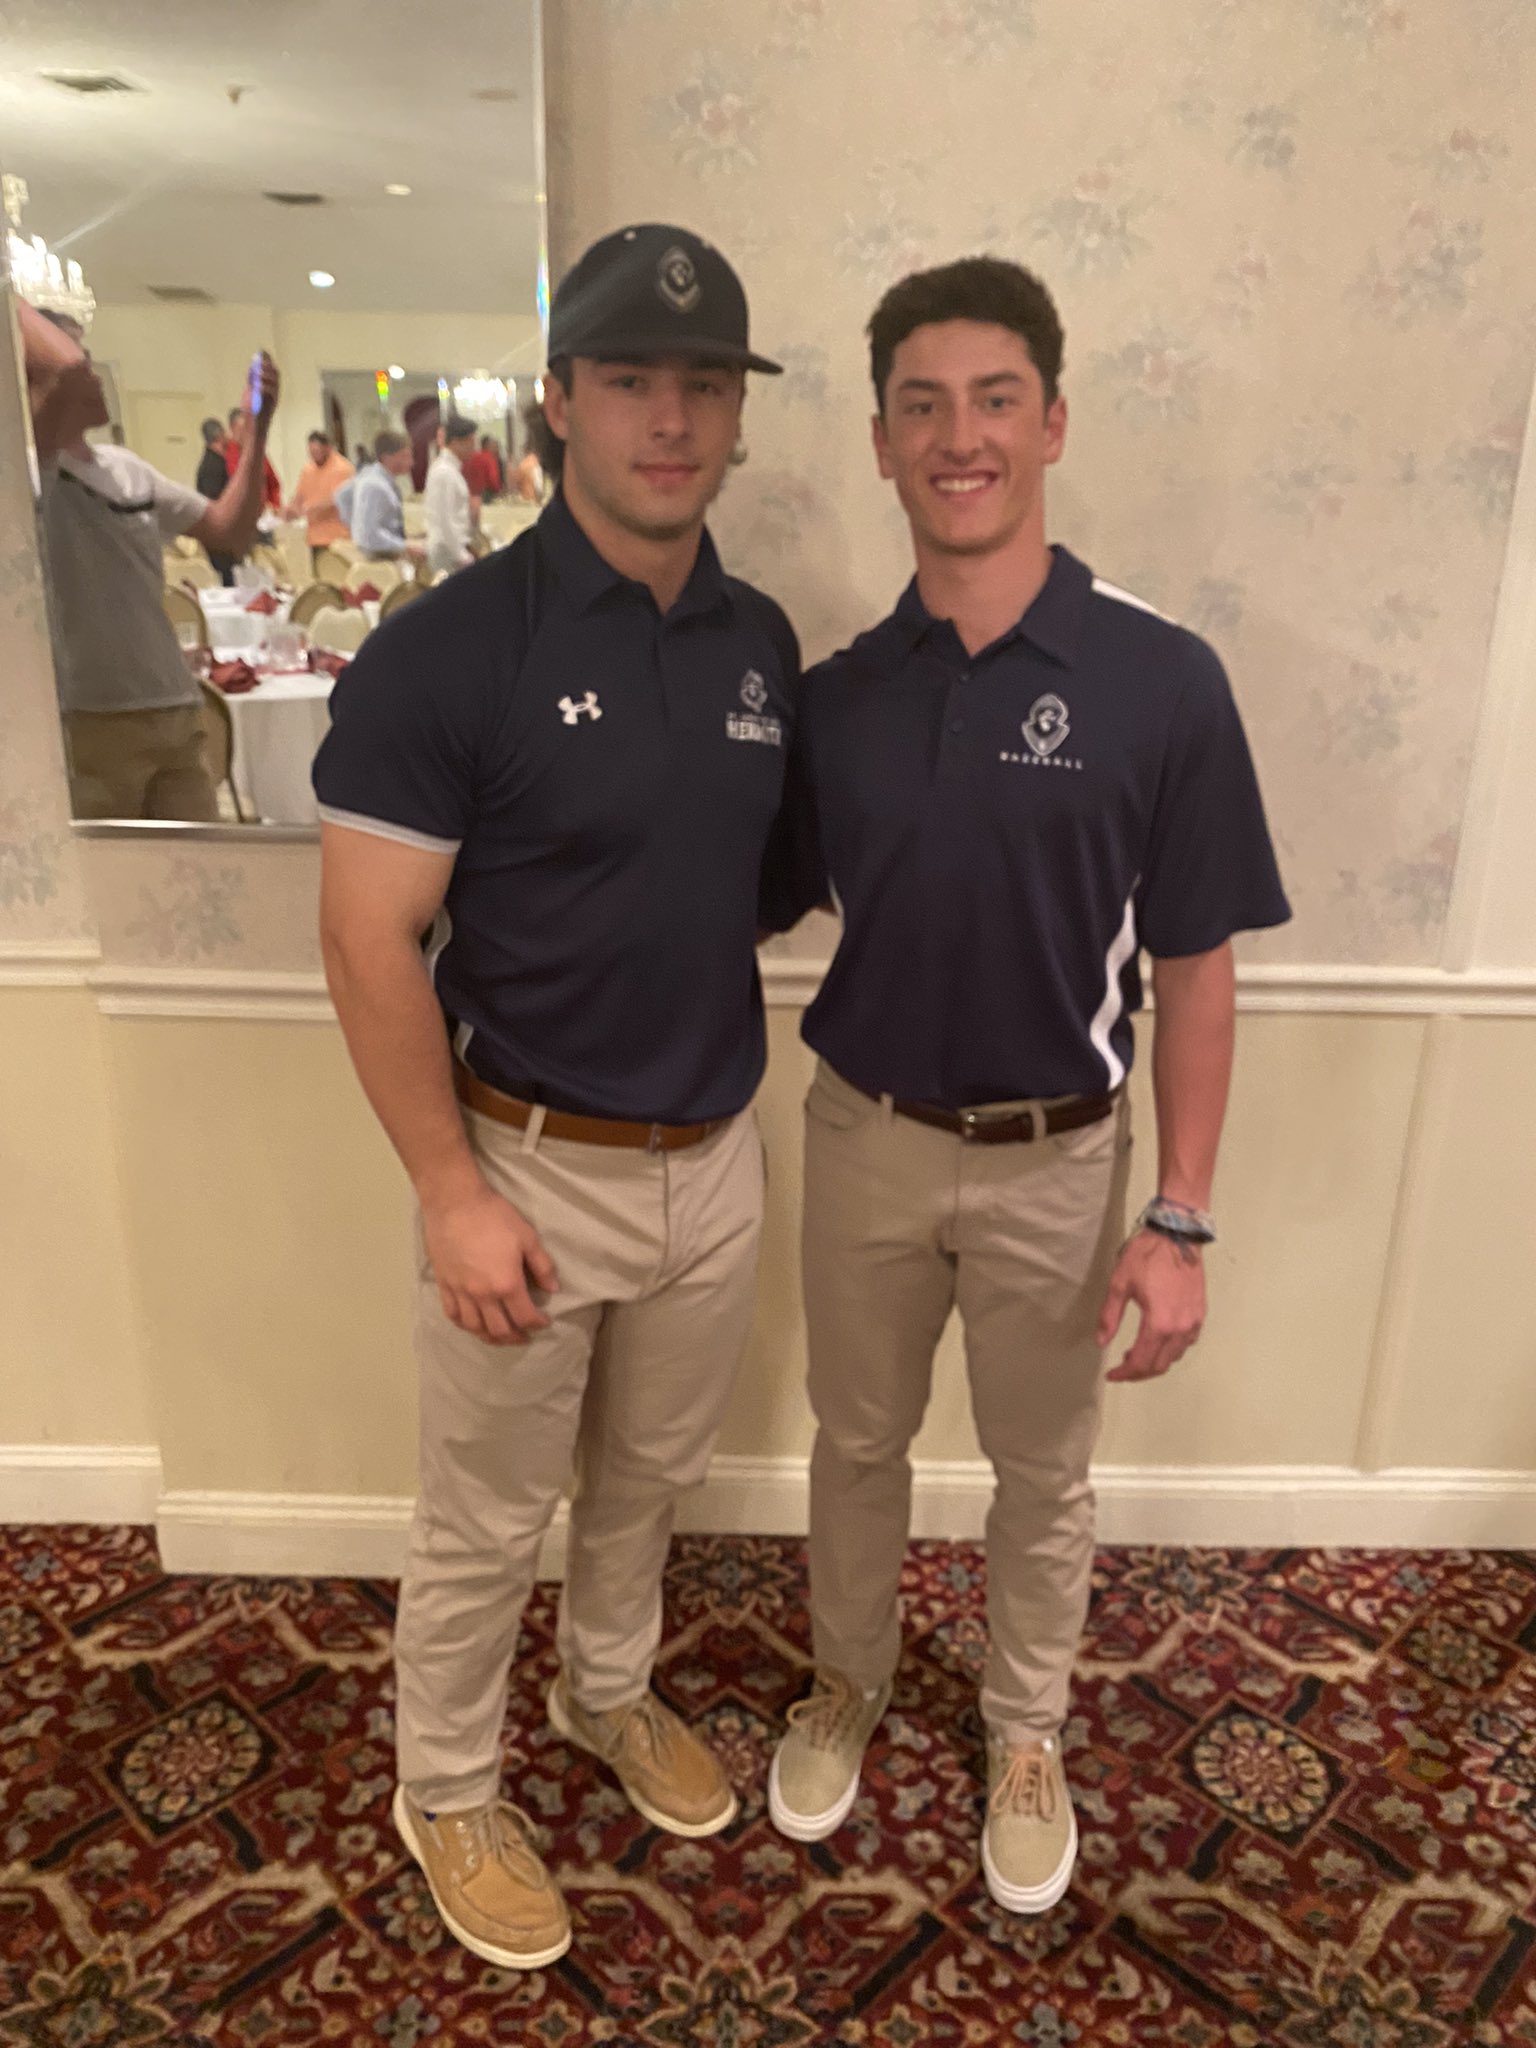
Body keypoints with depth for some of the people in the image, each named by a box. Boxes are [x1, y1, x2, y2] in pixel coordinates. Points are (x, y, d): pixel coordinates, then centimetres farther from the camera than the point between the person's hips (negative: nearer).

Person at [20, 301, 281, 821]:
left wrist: (258, 429, 10)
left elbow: (230, 532, 16)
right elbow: (67, 368, -26)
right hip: (90, 723, -7)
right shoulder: (25, 467, -9)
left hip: (177, 713, 7)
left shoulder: (126, 467, 15)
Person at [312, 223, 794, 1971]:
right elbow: (369, 939, -15)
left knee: (646, 1477, 25)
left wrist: (739, 1097, 8)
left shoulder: (763, 641, 2)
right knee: (486, 1524, 15)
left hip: (715, 1160, 5)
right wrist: (453, 1195, -15)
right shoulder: (448, 647, -15)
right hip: (530, 1170, -5)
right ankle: (445, 1794, 41)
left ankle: (610, 1692, 52)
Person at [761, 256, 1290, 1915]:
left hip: (1054, 1161, -2)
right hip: (864, 1140, 3)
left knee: (1042, 1474, 18)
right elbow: (764, 906, 7)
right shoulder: (837, 691, -4)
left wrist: (1180, 1221, -11)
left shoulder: (1160, 680, -13)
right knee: (857, 1441, 21)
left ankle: (1024, 1735, 45)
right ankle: (848, 1684, 48)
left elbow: (1191, 971, -9)